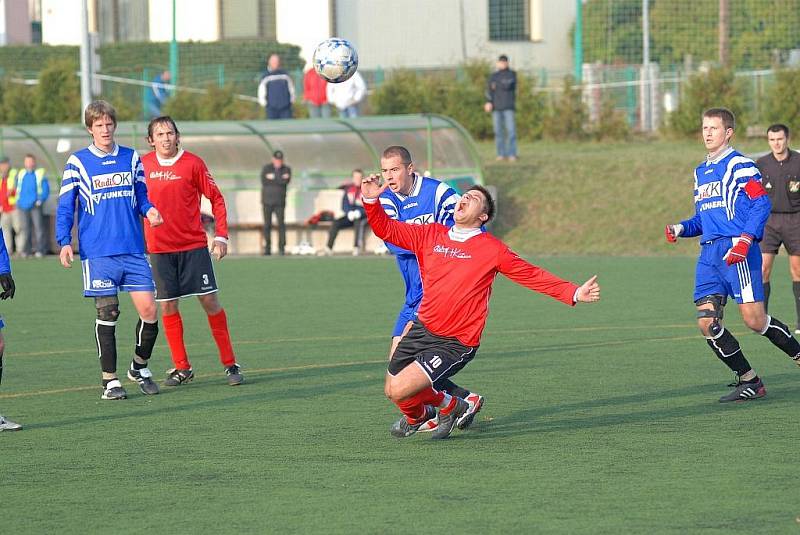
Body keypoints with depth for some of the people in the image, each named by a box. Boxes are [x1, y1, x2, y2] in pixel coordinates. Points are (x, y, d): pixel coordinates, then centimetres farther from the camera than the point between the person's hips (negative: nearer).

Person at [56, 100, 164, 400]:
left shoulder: (131, 158, 10)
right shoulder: (77, 162, 2)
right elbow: (65, 207, 3)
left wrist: (149, 210, -6)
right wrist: (64, 242, -8)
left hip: (134, 251, 3)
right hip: (97, 253, -3)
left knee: (148, 310, -3)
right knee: (107, 313, -3)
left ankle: (140, 367, 19)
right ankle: (110, 379, 7)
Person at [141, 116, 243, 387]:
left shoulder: (192, 163, -5)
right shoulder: (143, 165, 3)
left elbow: (216, 198, 1)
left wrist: (221, 236, -5)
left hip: (194, 246, -2)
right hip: (159, 249, 2)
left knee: (209, 301, -3)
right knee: (167, 306, 1)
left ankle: (229, 363, 6)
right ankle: (181, 367, 12)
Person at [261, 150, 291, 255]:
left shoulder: (287, 169, 5)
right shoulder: (266, 168, 3)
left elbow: (286, 181, -14)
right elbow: (264, 181, -13)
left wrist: (273, 177, -14)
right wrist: (280, 179, -14)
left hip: (279, 202, -1)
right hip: (267, 201, 1)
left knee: (281, 224, -11)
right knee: (267, 225, 0)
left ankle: (282, 247, -9)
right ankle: (267, 248, 5)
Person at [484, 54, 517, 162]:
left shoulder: (512, 74, 5)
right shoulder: (494, 76, 14)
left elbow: (508, 86, -12)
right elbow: (489, 89, 5)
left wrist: (496, 85, 2)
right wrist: (488, 102, -11)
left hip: (508, 107, -3)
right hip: (496, 107, 3)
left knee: (511, 130, -10)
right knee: (498, 131, 0)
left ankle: (512, 154, -10)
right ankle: (501, 154, 3)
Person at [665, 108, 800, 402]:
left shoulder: (739, 165, -3)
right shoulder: (700, 172, 22)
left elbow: (762, 203, -11)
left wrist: (745, 239, -22)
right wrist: (681, 228, 9)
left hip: (737, 251, -7)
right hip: (709, 253, 8)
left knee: (754, 319, -13)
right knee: (707, 322, -5)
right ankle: (749, 382, 4)